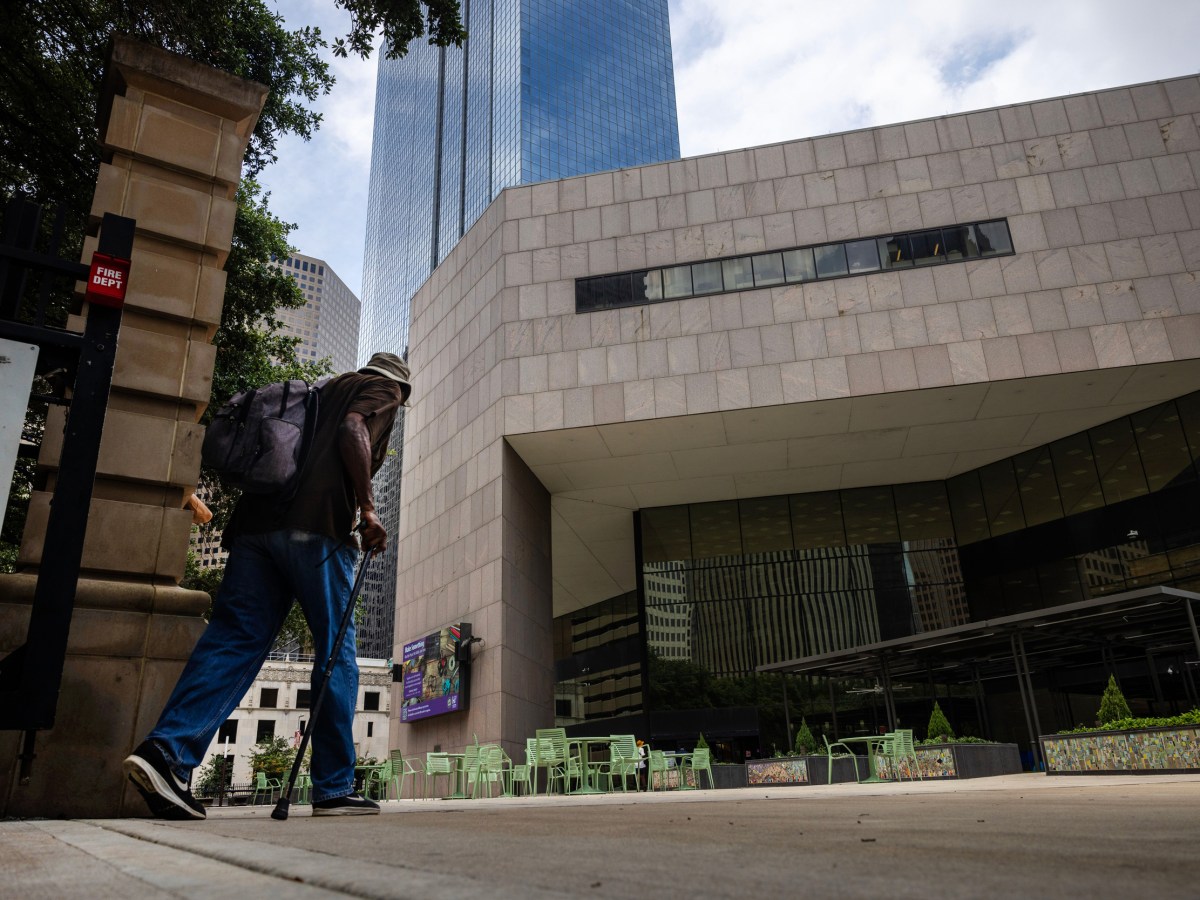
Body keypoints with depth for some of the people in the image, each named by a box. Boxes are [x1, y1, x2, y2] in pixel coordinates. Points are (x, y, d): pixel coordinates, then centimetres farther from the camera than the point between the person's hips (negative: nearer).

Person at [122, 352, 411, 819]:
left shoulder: (326, 390, 34)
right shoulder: (380, 389, 12)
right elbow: (353, 428, -9)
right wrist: (368, 509, -9)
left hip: (257, 518, 7)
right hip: (317, 524, -7)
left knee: (233, 640, 0)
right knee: (335, 654, -2)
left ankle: (166, 750, -17)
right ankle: (334, 789, 1)